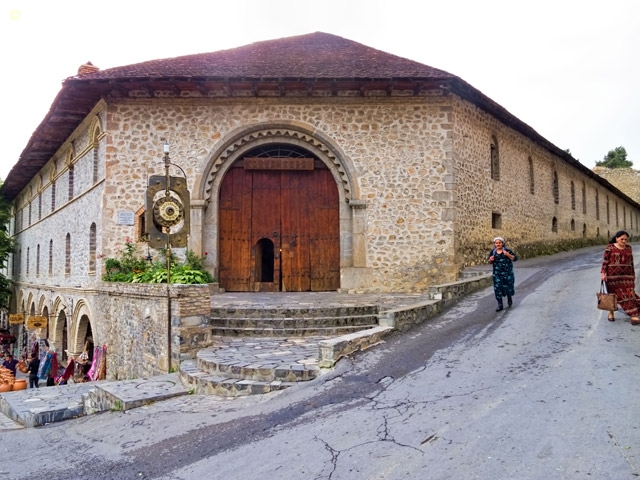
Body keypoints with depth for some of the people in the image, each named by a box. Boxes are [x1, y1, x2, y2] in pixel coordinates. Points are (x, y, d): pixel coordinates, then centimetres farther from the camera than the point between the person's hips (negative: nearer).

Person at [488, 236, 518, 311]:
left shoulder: (507, 251, -7)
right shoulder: (493, 252, 3)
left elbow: (515, 258, -10)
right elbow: (490, 262, 14)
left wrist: (508, 255, -25)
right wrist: (490, 260, -10)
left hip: (507, 273, -2)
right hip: (497, 273, 2)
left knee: (508, 287, 7)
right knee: (497, 288, -3)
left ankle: (509, 298, 39)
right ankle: (500, 305, 4)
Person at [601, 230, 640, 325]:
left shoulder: (628, 248, 8)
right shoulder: (609, 248, -4)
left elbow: (631, 262, 13)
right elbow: (605, 261, -6)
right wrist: (603, 273, -14)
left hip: (625, 275, 3)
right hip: (612, 275, -3)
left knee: (629, 294, -5)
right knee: (614, 294, 5)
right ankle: (611, 312, 23)